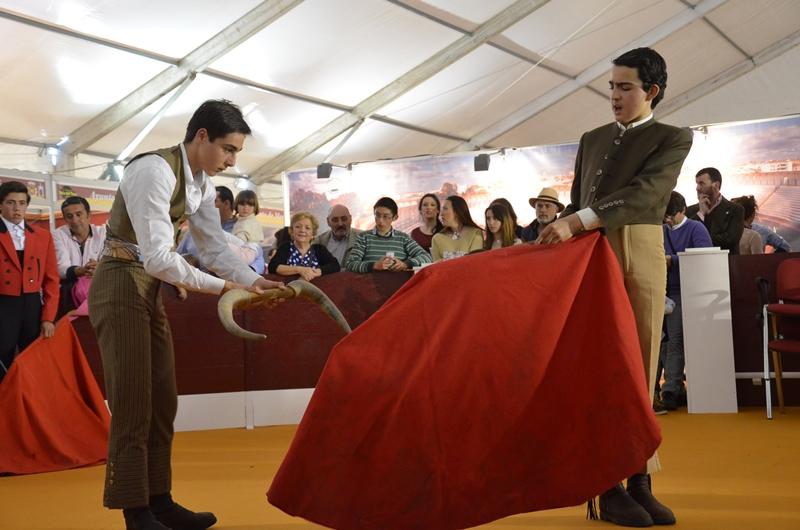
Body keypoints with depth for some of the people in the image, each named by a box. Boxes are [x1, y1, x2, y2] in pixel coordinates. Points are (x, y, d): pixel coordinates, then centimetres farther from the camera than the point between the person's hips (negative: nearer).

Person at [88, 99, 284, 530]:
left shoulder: (202, 185, 7)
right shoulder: (155, 171, -22)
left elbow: (215, 250, 9)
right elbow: (158, 257, -28)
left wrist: (255, 281, -8)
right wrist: (224, 288, -23)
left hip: (150, 288, 9)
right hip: (121, 286, -9)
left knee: (162, 402, 10)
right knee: (132, 405, -6)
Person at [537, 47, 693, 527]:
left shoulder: (673, 139, 3)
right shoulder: (592, 140, 17)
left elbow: (644, 192, -13)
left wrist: (576, 223, -21)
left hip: (640, 257, -2)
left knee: (640, 369, 0)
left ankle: (640, 479, 4)